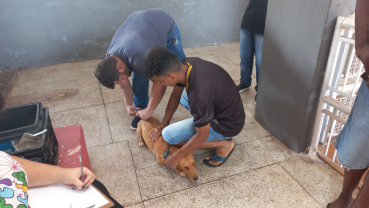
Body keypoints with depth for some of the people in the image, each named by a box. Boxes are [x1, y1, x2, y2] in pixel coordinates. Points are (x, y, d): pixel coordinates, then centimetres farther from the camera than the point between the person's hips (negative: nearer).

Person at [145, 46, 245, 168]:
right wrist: (162, 125, 7)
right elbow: (175, 95, 3)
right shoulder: (185, 64, -13)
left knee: (168, 136, -12)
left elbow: (202, 136, -25)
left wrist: (175, 158, -13)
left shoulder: (199, 95, -37)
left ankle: (223, 144, -3)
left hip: (228, 124, -8)